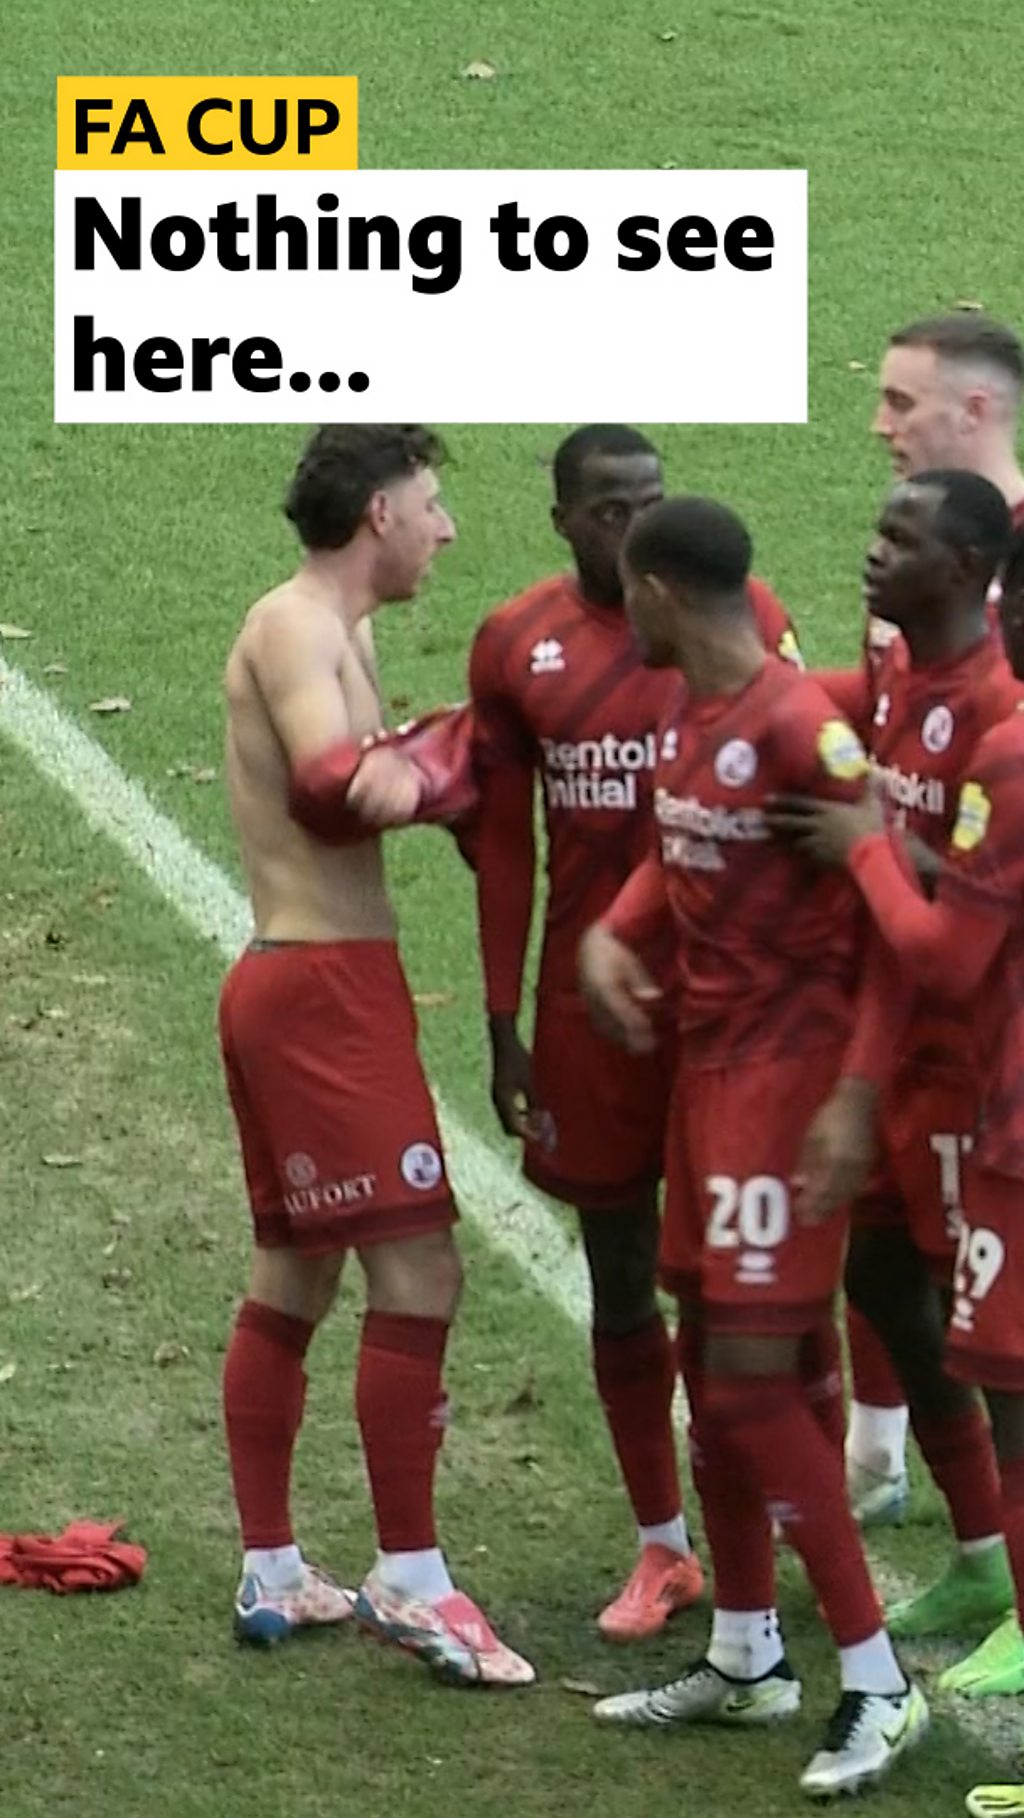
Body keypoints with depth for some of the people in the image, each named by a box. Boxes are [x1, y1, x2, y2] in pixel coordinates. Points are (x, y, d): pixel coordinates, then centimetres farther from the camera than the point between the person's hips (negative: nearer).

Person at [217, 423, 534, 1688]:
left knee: (292, 1279, 15)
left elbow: (350, 789, 9)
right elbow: (333, 785, -27)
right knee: (417, 1271, -10)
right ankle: (409, 1582, -7)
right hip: (326, 984, -11)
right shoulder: (296, 627, -13)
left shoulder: (330, 629, 19)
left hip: (290, 987, 11)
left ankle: (269, 1574, 21)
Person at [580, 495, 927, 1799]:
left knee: (757, 1380, -10)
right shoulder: (683, 716, 7)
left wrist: (857, 1093, -24)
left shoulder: (799, 729, -21)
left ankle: (878, 1687, -2)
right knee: (711, 1362, 14)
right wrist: (612, 933, 4)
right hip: (704, 1061, 9)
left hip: (788, 1079, -9)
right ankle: (744, 1655, 27)